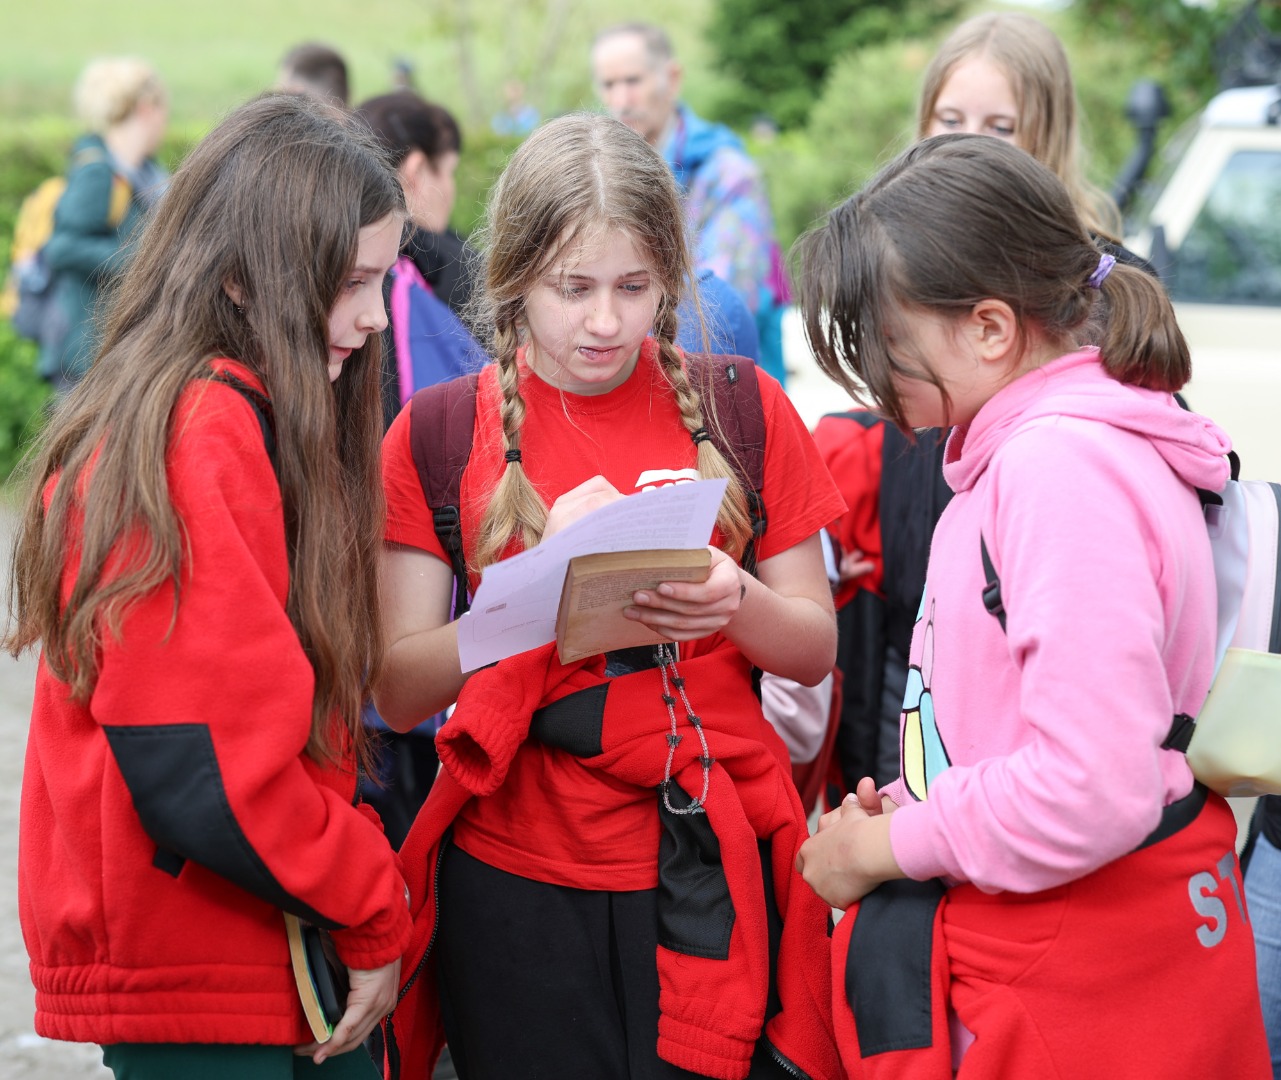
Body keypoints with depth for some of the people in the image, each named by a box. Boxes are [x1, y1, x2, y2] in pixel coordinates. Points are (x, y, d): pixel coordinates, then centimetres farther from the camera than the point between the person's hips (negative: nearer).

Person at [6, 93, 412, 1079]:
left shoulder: (259, 424, 10)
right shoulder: (202, 437, -20)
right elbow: (210, 766, -23)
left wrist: (364, 895, 2)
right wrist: (375, 913, -10)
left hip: (295, 950, 8)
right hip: (197, 985, -8)